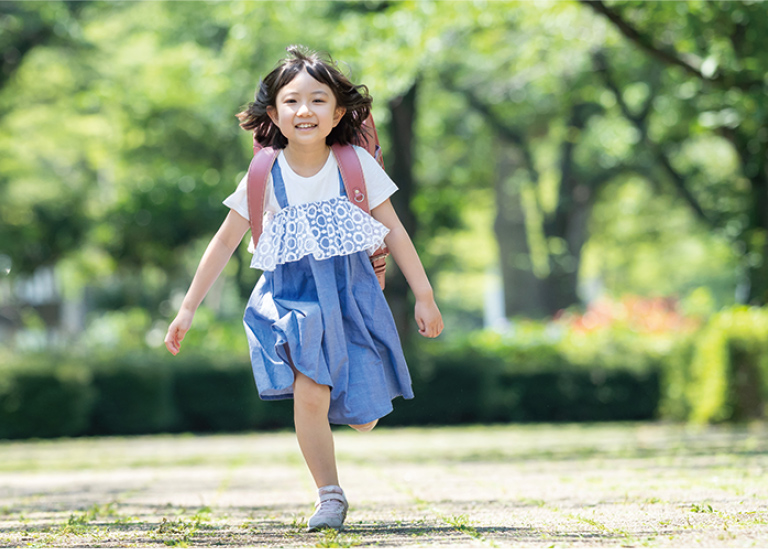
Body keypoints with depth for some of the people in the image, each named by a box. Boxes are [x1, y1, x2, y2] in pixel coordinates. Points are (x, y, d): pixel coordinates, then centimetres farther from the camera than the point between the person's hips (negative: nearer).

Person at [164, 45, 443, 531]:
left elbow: (394, 232, 2)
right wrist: (189, 309, 1)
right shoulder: (265, 176, -5)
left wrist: (425, 297, 1)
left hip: (351, 294, 1)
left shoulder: (355, 165, -5)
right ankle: (330, 496, -6)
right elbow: (225, 242, 2)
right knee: (309, 395, -22)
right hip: (293, 297, -1)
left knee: (363, 418, 2)